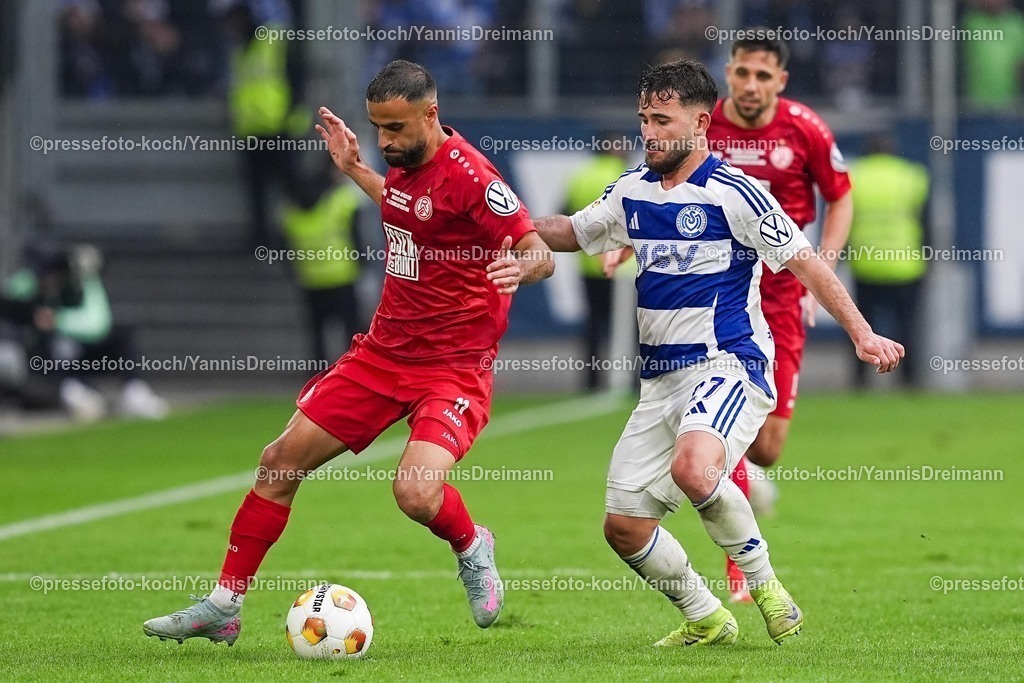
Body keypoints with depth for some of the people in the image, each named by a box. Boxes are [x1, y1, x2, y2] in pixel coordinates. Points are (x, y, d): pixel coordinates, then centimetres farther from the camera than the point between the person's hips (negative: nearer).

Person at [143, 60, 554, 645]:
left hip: (454, 365, -8)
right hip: (385, 349, 8)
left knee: (416, 493, -28)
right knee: (281, 461, 3)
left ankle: (472, 549, 9)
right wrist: (353, 170, 25)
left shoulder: (468, 176, -20)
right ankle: (223, 607, 15)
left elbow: (542, 256, -21)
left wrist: (521, 266, -42)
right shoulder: (405, 161, 4)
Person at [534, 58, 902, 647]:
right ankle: (706, 620, 23)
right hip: (661, 377, 8)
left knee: (693, 467, -36)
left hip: (728, 366, -8)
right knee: (624, 527, 3)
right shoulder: (633, 191, 12)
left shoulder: (733, 192, -9)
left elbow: (805, 262, -8)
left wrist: (863, 335, -16)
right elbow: (571, 232, 29)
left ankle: (763, 582, -15)